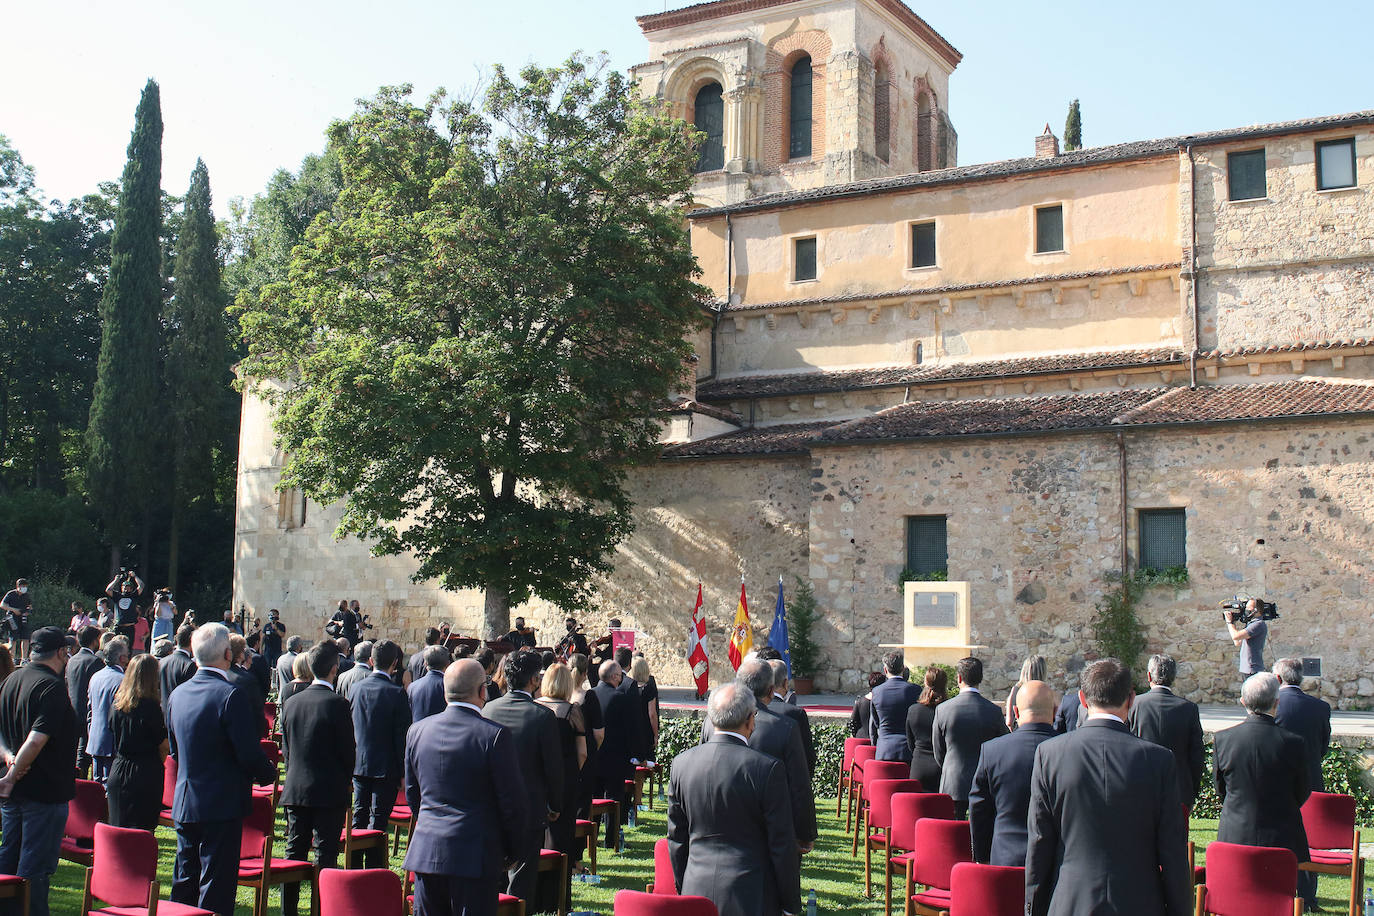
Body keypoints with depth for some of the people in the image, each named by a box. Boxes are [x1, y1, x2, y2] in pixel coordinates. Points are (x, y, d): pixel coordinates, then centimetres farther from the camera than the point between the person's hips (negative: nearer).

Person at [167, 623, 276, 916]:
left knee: (184, 884, 16)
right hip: (221, 806, -7)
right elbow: (250, 754, -19)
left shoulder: (177, 694, 5)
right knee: (216, 890, -1)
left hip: (183, 803, 7)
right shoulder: (230, 695, -19)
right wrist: (269, 774, 0)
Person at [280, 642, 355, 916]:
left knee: (294, 851, 12)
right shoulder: (337, 704, -13)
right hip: (330, 791, -5)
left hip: (295, 790, 5)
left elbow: (286, 749, 11)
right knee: (326, 855, -1)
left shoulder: (292, 703, 5)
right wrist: (346, 780, 9)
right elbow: (347, 749, -8)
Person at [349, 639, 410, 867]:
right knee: (378, 821, 1)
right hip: (385, 766, -5)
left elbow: (347, 728, 9)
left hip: (358, 764, 5)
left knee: (359, 816, 16)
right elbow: (402, 736, -14)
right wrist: (404, 772, -8)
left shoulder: (355, 688, 1)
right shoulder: (397, 693, -15)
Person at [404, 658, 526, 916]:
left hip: (425, 853, 5)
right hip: (475, 855, -5)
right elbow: (513, 802, -10)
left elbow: (412, 797, 14)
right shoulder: (495, 735, -13)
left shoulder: (417, 731, 4)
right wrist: (514, 851, 4)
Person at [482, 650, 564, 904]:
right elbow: (553, 766, -10)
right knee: (521, 882, 3)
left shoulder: (488, 709, -2)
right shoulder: (543, 716, -15)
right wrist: (555, 806, 4)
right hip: (530, 809, -4)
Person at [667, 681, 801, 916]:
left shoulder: (681, 763, -2)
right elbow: (782, 844, -10)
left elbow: (676, 839, 7)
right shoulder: (767, 768, -14)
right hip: (751, 896, -4)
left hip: (697, 890, 4)